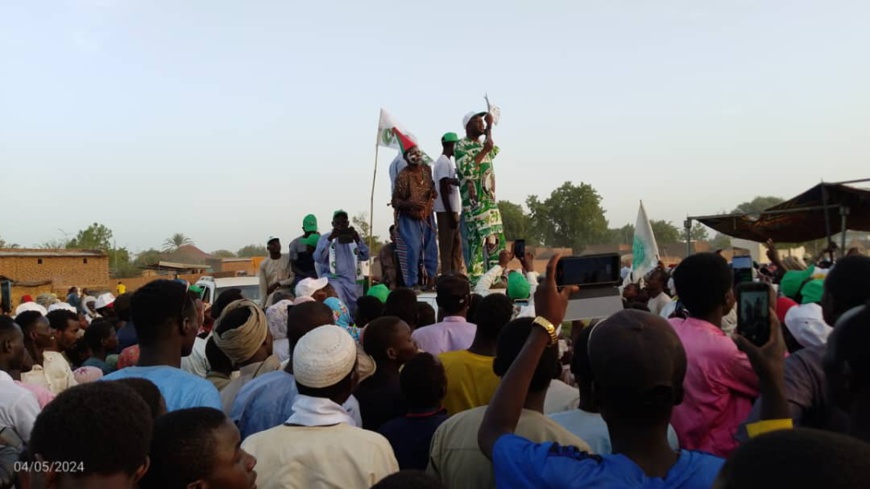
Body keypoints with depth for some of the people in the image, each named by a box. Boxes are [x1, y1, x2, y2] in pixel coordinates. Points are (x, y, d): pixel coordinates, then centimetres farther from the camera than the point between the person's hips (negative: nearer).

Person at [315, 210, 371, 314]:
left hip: (353, 280, 4)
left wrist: (357, 239, -16)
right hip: (334, 279, -3)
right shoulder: (325, 238, 6)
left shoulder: (354, 237, 13)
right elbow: (318, 258, -11)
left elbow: (365, 257, -1)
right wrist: (330, 238, -20)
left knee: (355, 311, 6)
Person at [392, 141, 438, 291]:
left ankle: (431, 280, 23)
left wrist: (434, 193, -6)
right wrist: (411, 204, -33)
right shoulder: (403, 176, -21)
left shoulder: (427, 169, -1)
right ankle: (413, 284, -4)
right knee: (413, 248, -15)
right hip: (409, 218, -6)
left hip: (427, 216, 6)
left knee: (431, 248, 9)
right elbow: (395, 201, -17)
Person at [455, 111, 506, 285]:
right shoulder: (461, 146, -6)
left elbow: (493, 152, 39)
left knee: (496, 239, 7)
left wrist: (490, 128, 32)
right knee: (478, 239, -13)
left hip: (491, 200, 9)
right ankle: (476, 280, -11)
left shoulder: (483, 144, 18)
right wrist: (483, 151, -18)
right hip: (474, 202, -9)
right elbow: (466, 171, -20)